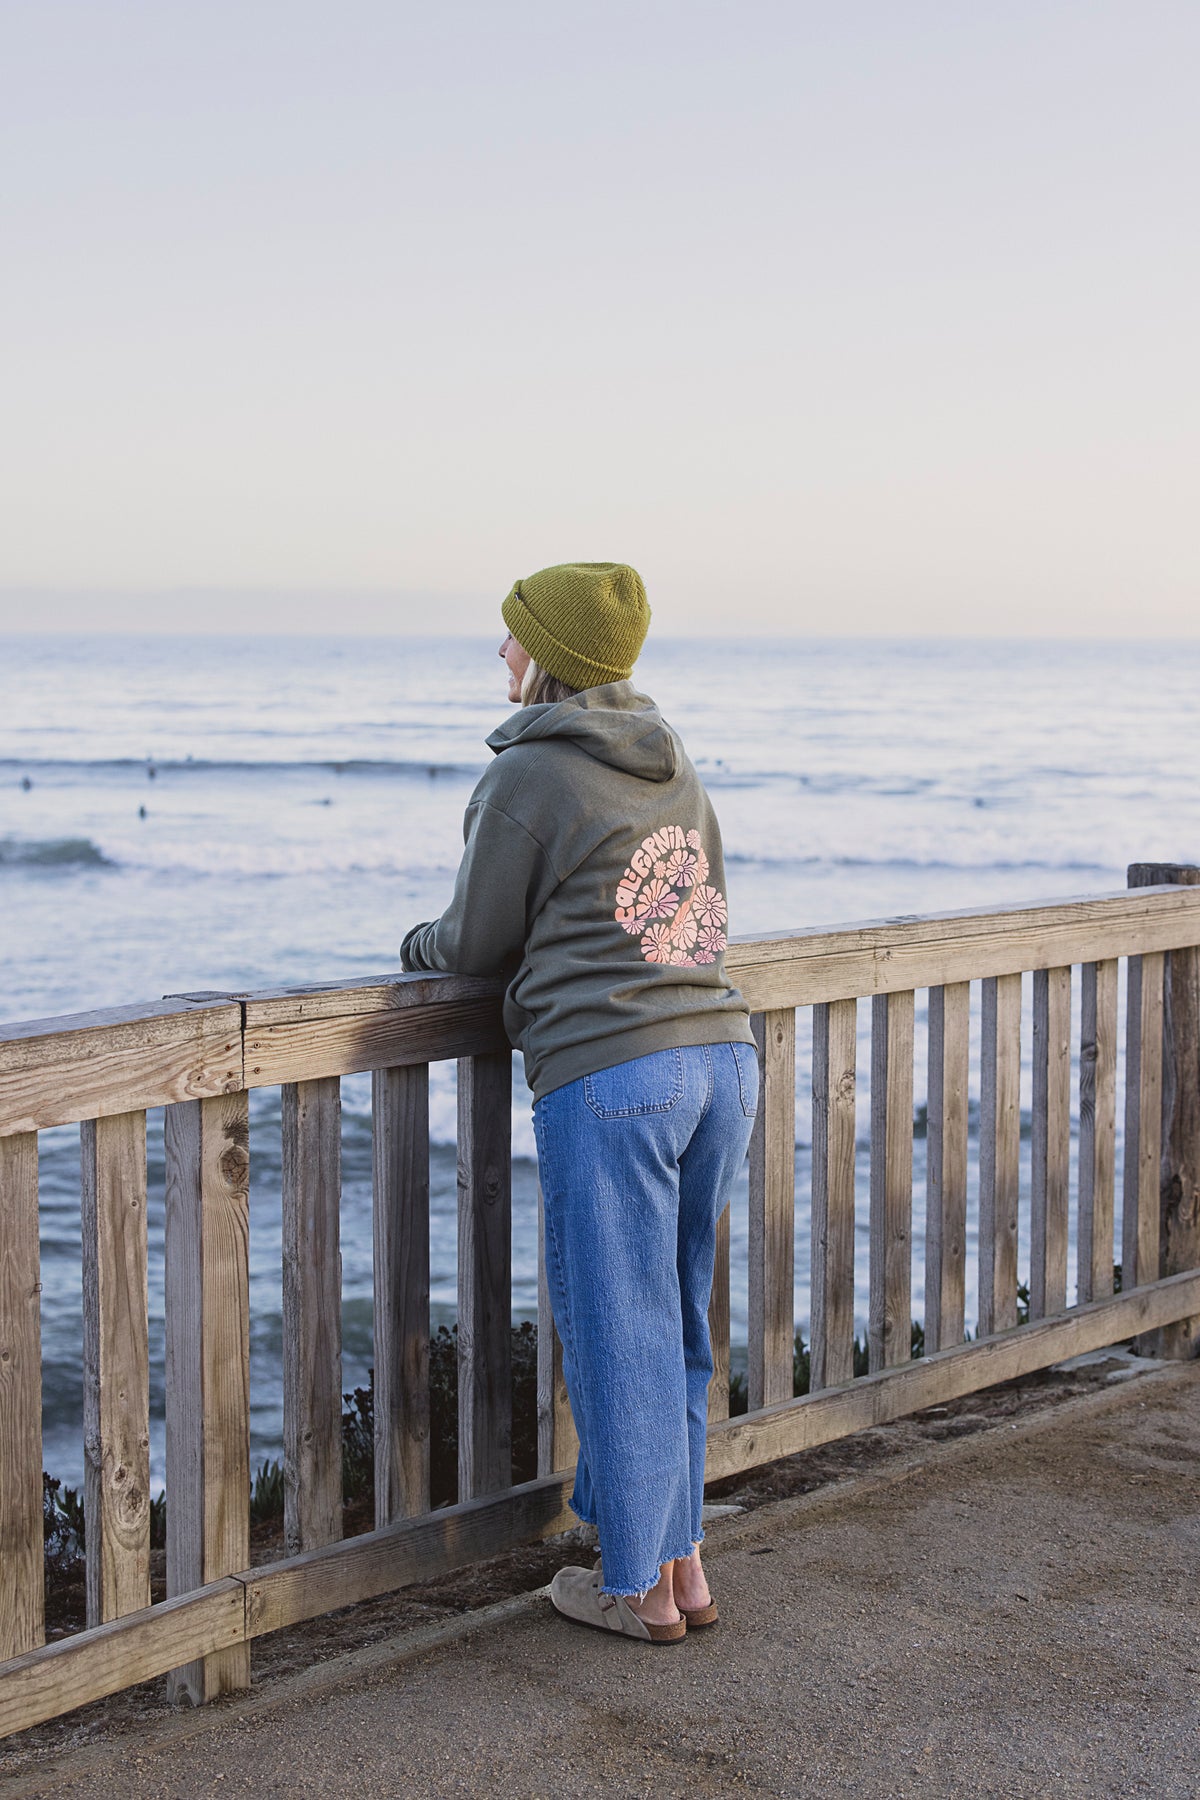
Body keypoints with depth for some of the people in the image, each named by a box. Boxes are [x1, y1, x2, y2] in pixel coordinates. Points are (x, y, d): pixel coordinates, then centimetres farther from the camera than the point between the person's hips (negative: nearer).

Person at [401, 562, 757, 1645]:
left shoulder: (525, 776, -5)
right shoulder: (674, 766, 17)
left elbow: (483, 946, 3)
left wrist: (421, 944, 25)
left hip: (608, 1076, -7)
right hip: (721, 1057, 7)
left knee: (618, 1333, 4)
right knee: (674, 1328, 17)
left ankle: (641, 1588, 14)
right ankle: (682, 1562, 25)